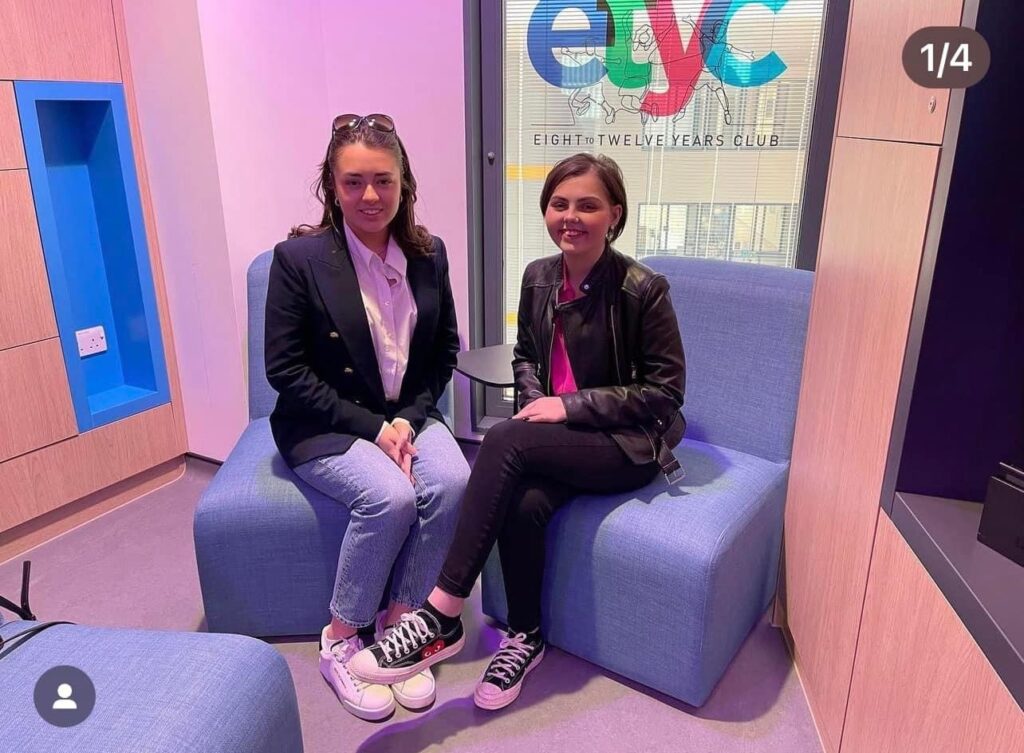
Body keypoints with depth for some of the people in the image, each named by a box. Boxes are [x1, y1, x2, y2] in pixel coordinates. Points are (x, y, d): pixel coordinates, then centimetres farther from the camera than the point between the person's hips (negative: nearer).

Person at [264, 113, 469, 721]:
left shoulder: (429, 254, 1)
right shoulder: (298, 258, -12)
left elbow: (445, 351, 7)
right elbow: (286, 369, -11)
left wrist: (409, 419, -9)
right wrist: (370, 426, -17)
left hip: (408, 416, 4)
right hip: (326, 426, -3)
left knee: (452, 481, -25)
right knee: (391, 496, -29)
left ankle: (398, 624, -4)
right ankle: (342, 640, -3)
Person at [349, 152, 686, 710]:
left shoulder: (643, 289, -13)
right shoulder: (538, 277, 4)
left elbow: (665, 388, -11)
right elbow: (525, 357, 18)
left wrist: (570, 405, -17)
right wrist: (537, 403, -4)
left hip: (630, 444, -4)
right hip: (556, 436, 5)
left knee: (505, 440, -30)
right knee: (525, 503, -29)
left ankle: (441, 618, -23)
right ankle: (524, 637, -2)